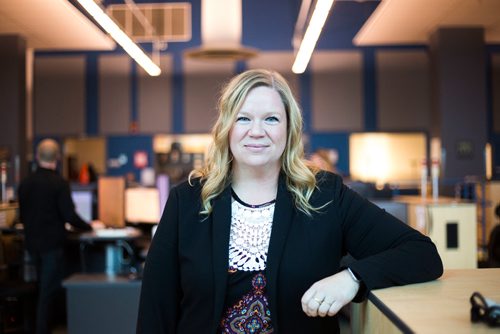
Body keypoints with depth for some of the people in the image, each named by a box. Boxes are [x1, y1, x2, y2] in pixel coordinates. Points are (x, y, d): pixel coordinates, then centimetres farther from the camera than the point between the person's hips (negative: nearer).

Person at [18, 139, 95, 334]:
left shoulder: (25, 183, 0)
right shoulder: (59, 183, -16)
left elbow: (22, 216, 9)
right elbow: (69, 215, -18)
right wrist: (88, 227, -1)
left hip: (32, 243, 6)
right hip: (52, 244, -6)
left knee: (42, 287, 21)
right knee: (50, 289, 2)